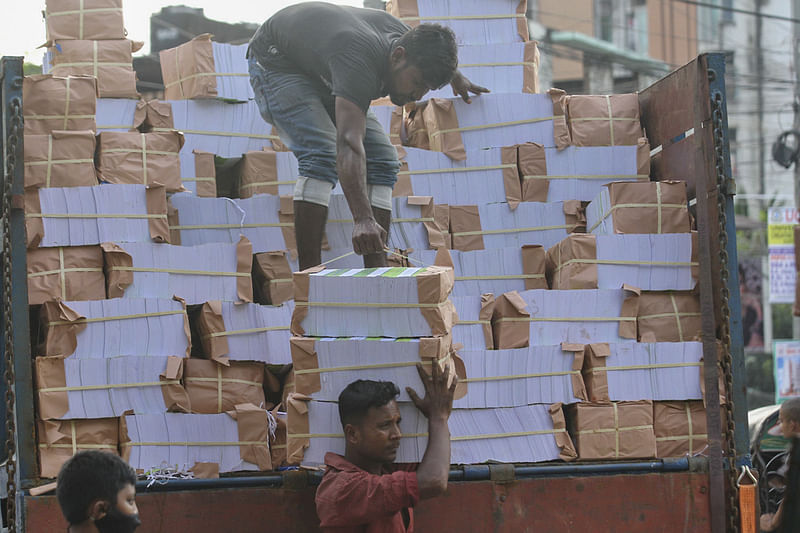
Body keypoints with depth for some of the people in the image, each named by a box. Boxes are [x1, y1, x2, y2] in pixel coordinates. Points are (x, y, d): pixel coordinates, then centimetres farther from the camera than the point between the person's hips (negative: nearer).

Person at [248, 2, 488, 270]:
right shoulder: (359, 61, -42)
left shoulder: (403, 36, -16)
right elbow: (349, 143, -53)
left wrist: (457, 79, 33)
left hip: (322, 75, 9)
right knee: (321, 157, -30)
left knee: (382, 161, -5)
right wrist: (362, 219, -64)